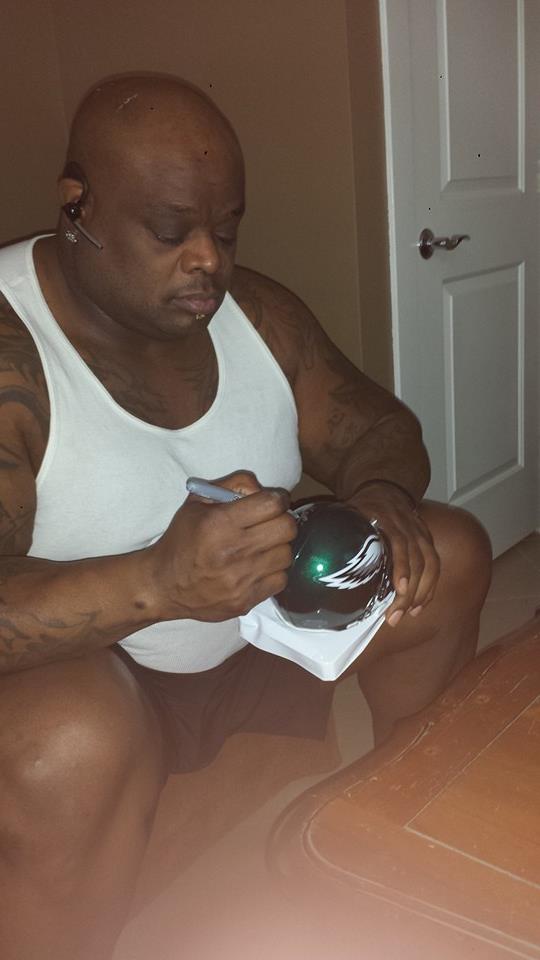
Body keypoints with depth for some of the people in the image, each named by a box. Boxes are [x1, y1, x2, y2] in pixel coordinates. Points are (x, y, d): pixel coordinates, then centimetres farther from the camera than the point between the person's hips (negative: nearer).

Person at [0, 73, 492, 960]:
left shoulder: (257, 310, -2)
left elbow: (377, 428, 6)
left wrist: (381, 490, -17)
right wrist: (159, 582, -46)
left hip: (259, 638, 7)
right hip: (82, 670, -6)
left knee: (450, 557, -2)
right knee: (72, 745, -39)